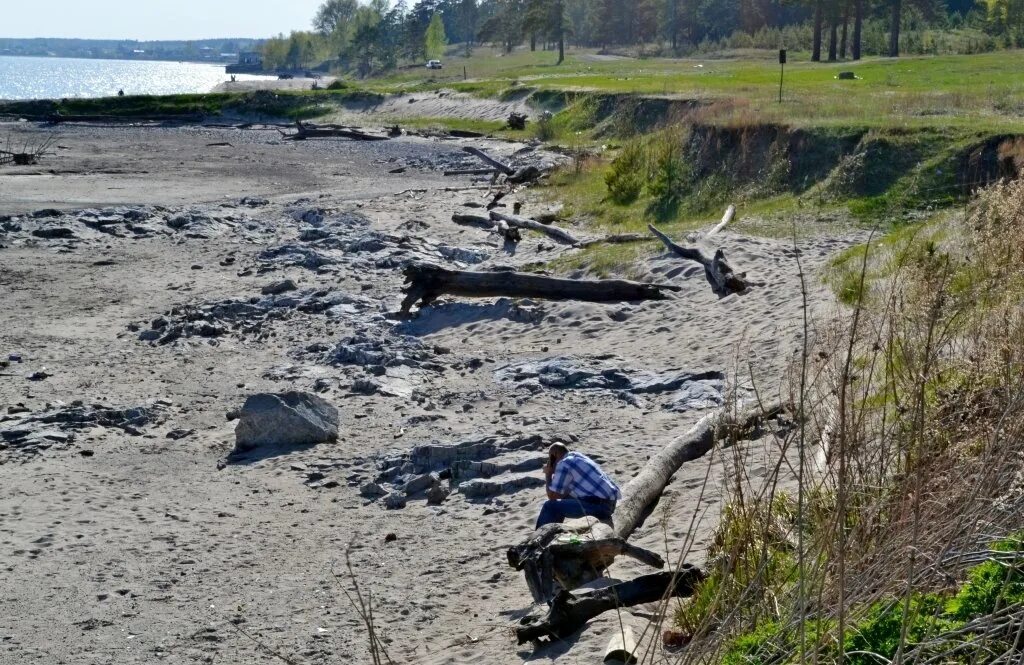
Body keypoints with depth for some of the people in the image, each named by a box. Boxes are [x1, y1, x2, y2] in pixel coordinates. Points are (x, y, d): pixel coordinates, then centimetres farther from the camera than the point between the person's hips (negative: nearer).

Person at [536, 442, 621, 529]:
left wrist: (548, 475, 8)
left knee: (550, 507, -2)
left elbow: (552, 496, -4)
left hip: (599, 505, -10)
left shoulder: (564, 464, -7)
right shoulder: (579, 458, 22)